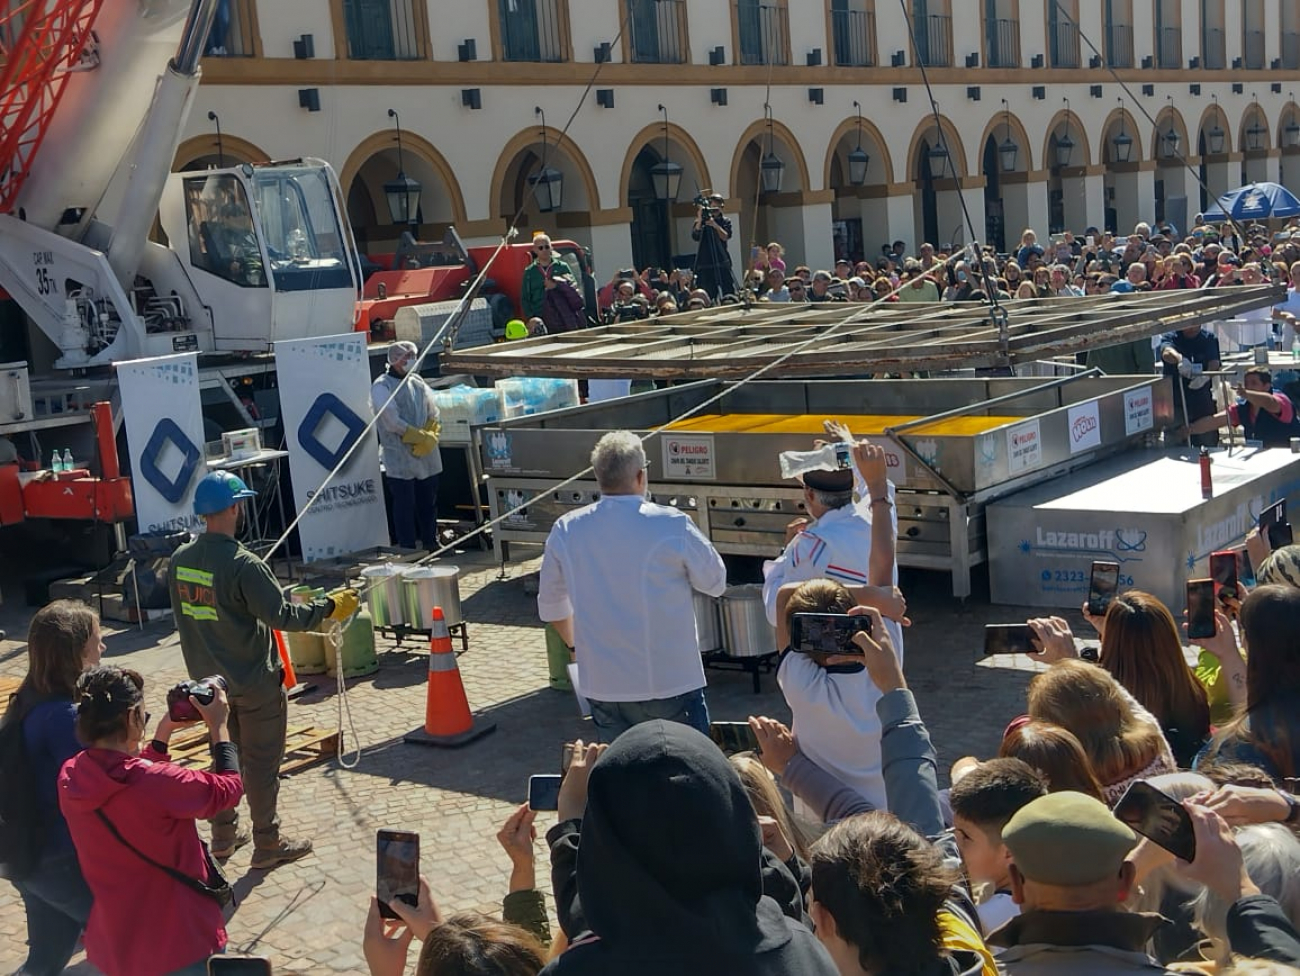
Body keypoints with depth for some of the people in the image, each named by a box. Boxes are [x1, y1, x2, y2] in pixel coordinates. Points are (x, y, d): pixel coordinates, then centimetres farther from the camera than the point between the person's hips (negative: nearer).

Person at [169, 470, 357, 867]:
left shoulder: (181, 559, -1)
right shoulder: (242, 564, -24)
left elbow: (183, 616, 10)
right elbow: (281, 615, -23)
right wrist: (329, 607, -11)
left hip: (209, 679, 7)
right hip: (254, 682, -7)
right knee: (262, 763, 6)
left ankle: (223, 836, 30)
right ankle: (267, 845, 15)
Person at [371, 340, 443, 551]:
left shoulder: (417, 381, 13)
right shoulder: (381, 387, -7)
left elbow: (434, 414, 12)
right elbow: (392, 422, -15)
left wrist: (431, 437, -6)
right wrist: (421, 437, -12)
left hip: (428, 456, 6)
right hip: (400, 458, -6)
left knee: (428, 502, 13)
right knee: (404, 505, -3)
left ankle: (431, 544, 24)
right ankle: (408, 549, 4)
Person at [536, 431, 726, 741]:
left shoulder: (566, 531, 0)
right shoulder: (671, 526, -13)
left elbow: (551, 603, 13)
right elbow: (715, 583, 0)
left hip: (602, 688, 4)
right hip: (668, 684, -4)